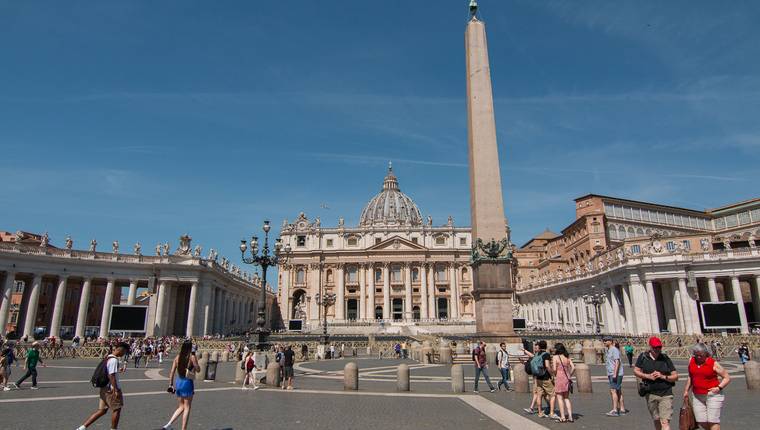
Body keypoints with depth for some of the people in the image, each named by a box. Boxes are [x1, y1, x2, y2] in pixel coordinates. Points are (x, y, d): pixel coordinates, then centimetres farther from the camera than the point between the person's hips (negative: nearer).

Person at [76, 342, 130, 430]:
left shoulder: (107, 357, 10)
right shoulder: (114, 360, -20)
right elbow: (111, 376, -23)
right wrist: (116, 390, -21)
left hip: (104, 388, 9)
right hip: (112, 389, -9)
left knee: (102, 410, 14)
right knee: (116, 409, 5)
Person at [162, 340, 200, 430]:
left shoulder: (177, 357, 3)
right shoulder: (192, 357, -12)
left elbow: (172, 372, 4)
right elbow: (198, 369, -5)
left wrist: (171, 384, 10)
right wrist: (196, 362, 10)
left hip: (178, 382, 6)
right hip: (187, 383, -6)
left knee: (181, 407, 19)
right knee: (187, 408, 7)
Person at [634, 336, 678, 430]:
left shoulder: (665, 359, 1)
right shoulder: (643, 357, 2)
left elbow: (675, 376, 3)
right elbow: (636, 371, 4)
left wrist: (663, 376, -13)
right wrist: (648, 376, -10)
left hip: (666, 394, -1)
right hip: (651, 394, 1)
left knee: (665, 422, -9)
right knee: (656, 421, 14)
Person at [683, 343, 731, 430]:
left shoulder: (713, 364, -8)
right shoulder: (691, 361, 5)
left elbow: (727, 378, -2)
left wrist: (719, 388, -16)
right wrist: (686, 391, 18)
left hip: (713, 395, -4)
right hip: (697, 396, 5)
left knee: (713, 421, -5)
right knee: (701, 421, 3)